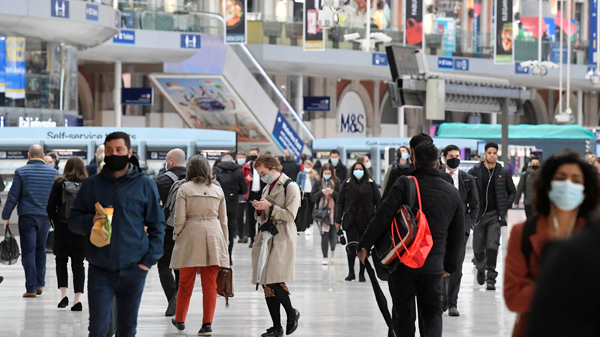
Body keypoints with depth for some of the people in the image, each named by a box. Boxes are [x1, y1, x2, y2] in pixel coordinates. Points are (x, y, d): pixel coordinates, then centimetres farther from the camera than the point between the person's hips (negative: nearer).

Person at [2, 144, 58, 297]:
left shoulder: (21, 172, -4)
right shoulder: (53, 173, 5)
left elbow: (13, 197, -4)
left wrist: (6, 216, 5)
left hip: (27, 216, -3)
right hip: (45, 217, 3)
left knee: (28, 252, -1)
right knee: (41, 250, 17)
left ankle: (31, 288, -4)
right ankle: (40, 284, 17)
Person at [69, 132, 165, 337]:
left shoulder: (145, 185, 3)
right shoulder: (92, 185, 6)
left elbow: (157, 225, 5)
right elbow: (74, 220, 8)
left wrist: (149, 259, -5)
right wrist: (90, 222, -14)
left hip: (133, 268, 0)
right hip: (100, 268, 0)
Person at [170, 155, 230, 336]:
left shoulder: (185, 189, -1)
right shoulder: (218, 190, 9)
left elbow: (180, 219, -6)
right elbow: (223, 220, 11)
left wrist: (176, 236, 10)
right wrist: (224, 243, 18)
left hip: (191, 235, -2)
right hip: (213, 237, 2)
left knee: (185, 283, 10)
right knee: (210, 284, 3)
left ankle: (180, 320, 23)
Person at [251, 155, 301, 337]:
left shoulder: (290, 187, -5)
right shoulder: (267, 188, 19)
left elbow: (290, 215, -12)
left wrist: (270, 207, -16)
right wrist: (259, 210, 2)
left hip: (282, 238, -8)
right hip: (266, 237, 8)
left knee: (274, 280, -16)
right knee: (266, 283, 3)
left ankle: (292, 314, 7)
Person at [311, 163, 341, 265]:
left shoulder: (336, 182, 3)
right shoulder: (318, 183, 6)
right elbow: (312, 197, 4)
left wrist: (333, 192, -15)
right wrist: (321, 192, -11)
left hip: (334, 212, 0)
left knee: (333, 235, 1)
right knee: (324, 235, -5)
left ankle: (333, 250, 33)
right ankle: (325, 257, 2)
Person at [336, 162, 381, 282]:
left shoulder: (371, 184, 4)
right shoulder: (347, 184, 6)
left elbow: (378, 201, 3)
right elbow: (340, 203, 8)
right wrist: (338, 220, 3)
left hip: (366, 221, 0)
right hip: (351, 221, 0)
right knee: (351, 246, -8)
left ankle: (362, 273, 11)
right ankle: (351, 272, 5)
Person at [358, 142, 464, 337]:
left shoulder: (404, 184, -6)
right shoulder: (452, 193, 9)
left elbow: (382, 216, -13)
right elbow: (457, 235, 14)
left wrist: (365, 245, -7)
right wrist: (450, 265, 25)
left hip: (402, 262, -3)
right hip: (433, 265, 3)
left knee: (403, 313, 9)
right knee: (432, 312, 13)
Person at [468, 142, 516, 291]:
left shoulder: (503, 173, 3)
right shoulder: (475, 171, -1)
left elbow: (512, 192, 15)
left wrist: (505, 207, 3)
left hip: (495, 215, -1)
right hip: (479, 215, 1)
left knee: (492, 247, -13)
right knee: (478, 249, 8)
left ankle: (491, 278, -9)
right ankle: (480, 269, 37)